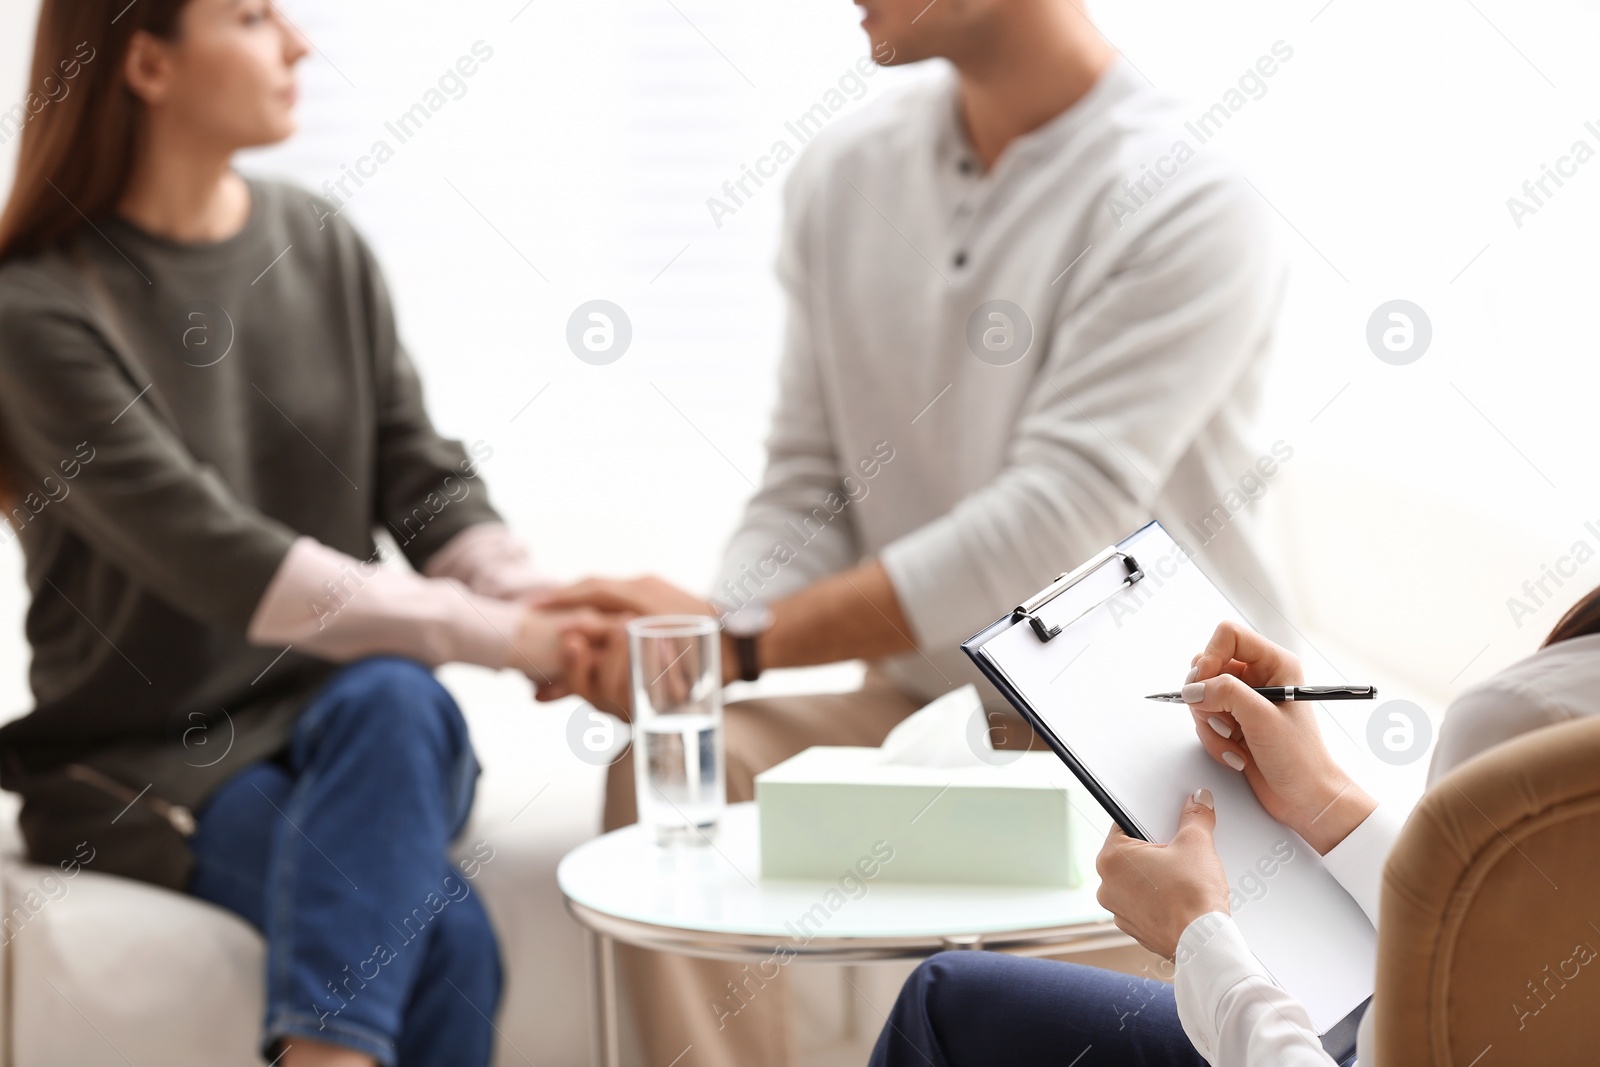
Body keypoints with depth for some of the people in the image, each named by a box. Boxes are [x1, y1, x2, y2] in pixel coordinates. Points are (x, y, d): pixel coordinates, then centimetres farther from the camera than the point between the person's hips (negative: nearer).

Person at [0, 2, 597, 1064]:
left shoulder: (325, 248, 7)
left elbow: (431, 488, 3)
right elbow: (216, 560, -20)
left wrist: (562, 625, -18)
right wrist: (505, 634, -24)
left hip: (347, 722, 4)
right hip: (147, 761, -4)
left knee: (394, 700, -34)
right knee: (440, 928, -31)